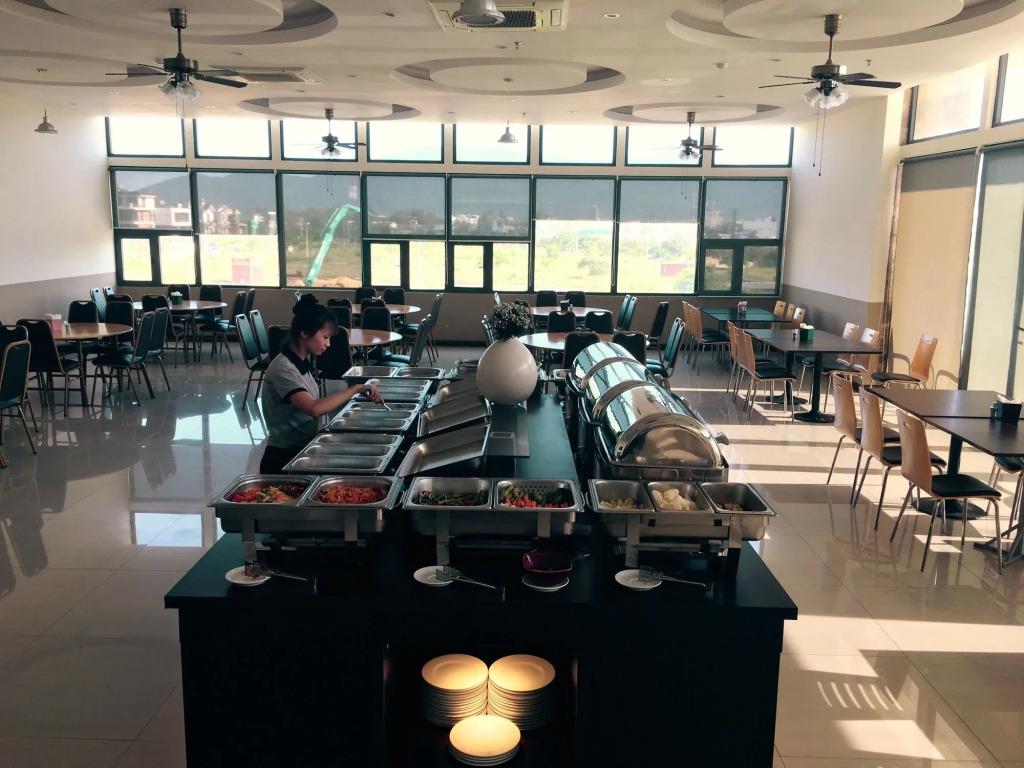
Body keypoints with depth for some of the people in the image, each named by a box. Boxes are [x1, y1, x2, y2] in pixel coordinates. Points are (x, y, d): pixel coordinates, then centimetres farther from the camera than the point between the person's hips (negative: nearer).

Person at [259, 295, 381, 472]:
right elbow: (314, 408, -32)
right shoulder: (282, 369, -19)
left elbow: (316, 405, 6)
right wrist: (356, 389, -28)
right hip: (285, 459, -8)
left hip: (304, 448, 8)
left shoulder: (302, 363, 8)